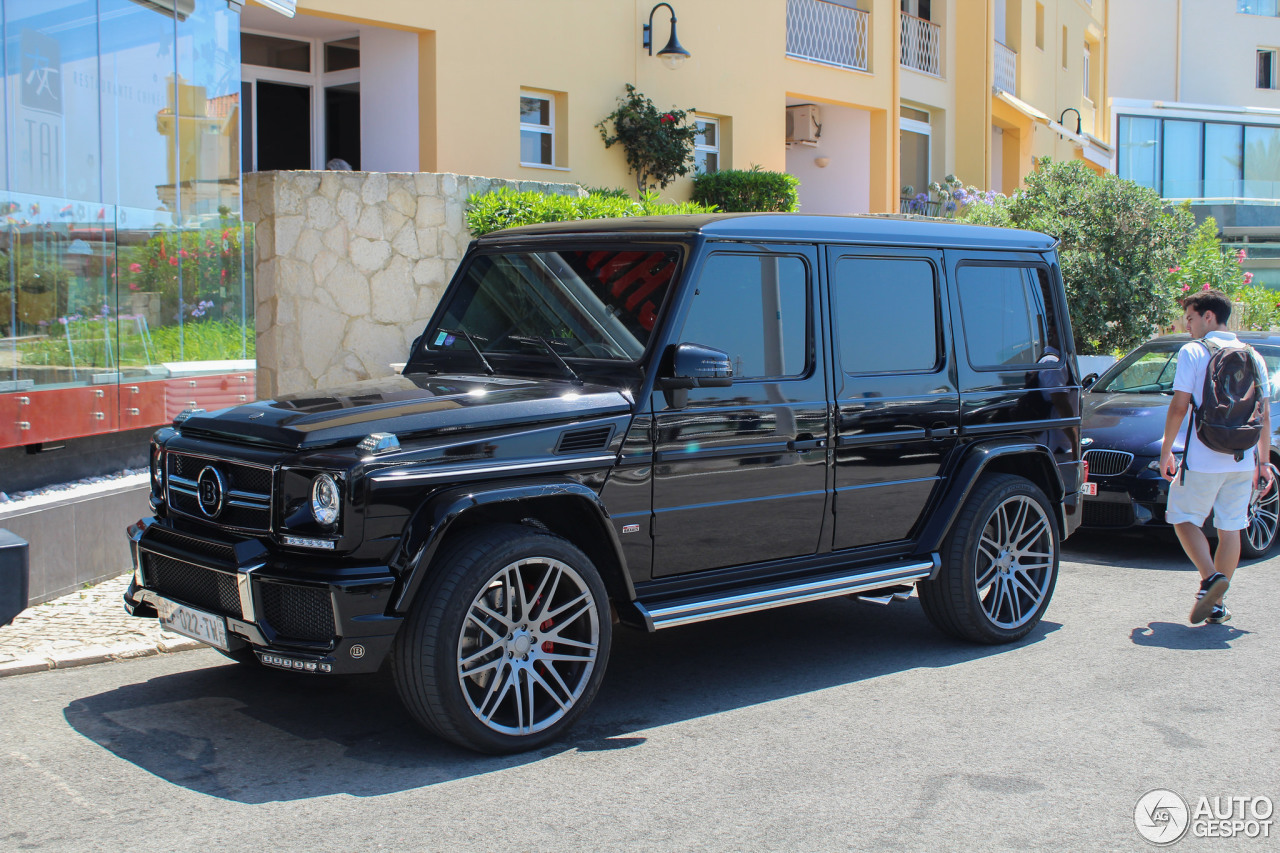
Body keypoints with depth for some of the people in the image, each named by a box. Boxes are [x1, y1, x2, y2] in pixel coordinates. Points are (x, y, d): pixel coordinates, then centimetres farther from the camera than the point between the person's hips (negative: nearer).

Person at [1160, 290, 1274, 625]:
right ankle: (1217, 605, 13)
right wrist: (1263, 461, 16)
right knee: (1230, 528, 10)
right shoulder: (1253, 357, 11)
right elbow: (1264, 415, 11)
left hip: (1203, 459, -5)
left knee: (1184, 518, 8)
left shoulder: (1193, 352, -5)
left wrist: (1166, 451, -1)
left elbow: (1179, 407, -10)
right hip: (1243, 461, 5)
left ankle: (1210, 577, -15)